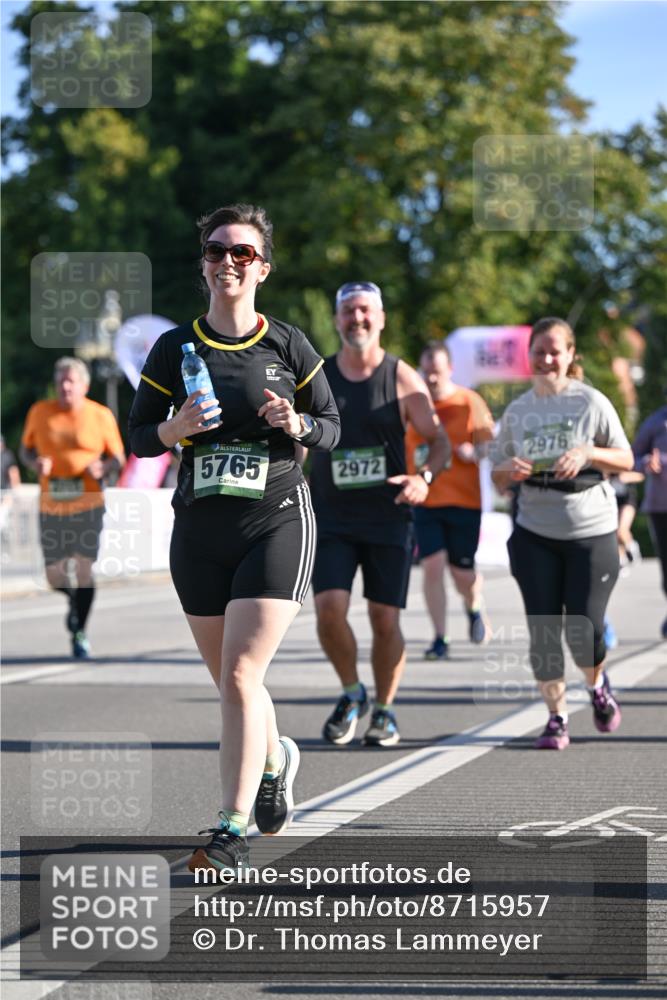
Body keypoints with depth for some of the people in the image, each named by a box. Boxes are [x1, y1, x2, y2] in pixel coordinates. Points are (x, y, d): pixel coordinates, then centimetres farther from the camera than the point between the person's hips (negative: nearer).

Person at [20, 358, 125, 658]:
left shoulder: (101, 416, 0)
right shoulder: (40, 412, 4)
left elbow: (118, 458, 7)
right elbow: (26, 450, 14)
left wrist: (104, 468, -15)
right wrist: (35, 463, -8)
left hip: (88, 503, -2)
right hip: (51, 506, 2)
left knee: (84, 570, -10)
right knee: (55, 578, 5)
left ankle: (80, 633, 3)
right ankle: (74, 600, 39)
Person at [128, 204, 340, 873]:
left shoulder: (287, 346, 1)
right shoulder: (174, 349, 5)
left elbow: (331, 426, 9)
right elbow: (138, 436, 8)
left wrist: (298, 424, -13)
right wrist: (177, 427, -13)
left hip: (277, 523, -3)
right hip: (199, 529, 3)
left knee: (240, 676, -15)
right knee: (228, 680, 12)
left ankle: (232, 831, -13)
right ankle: (275, 758, 44)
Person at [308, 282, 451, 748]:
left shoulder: (402, 379, -2)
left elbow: (439, 440, 0)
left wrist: (425, 477, -20)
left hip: (388, 517, -1)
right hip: (331, 518, 1)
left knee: (385, 619, 1)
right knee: (330, 608, -15)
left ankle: (384, 710, 20)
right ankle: (352, 693, 9)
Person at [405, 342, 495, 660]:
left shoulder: (470, 402, 0)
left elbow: (487, 446, -1)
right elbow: (401, 451, 15)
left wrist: (473, 452, -21)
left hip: (464, 500, -1)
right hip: (424, 501, 1)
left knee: (463, 572, 3)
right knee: (432, 565, -12)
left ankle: (474, 609, 38)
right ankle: (439, 639, -5)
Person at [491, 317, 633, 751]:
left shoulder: (591, 402, -3)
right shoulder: (517, 411, 7)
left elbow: (626, 459, -1)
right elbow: (499, 477, 12)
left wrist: (588, 453, -19)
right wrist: (509, 470, -12)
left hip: (591, 533, -3)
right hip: (535, 535, 3)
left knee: (584, 629, -6)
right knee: (544, 629, -2)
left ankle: (598, 685, 26)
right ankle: (557, 717, 9)